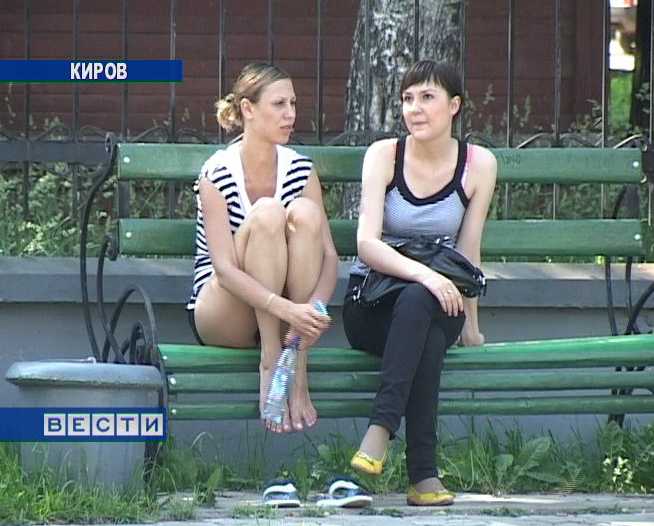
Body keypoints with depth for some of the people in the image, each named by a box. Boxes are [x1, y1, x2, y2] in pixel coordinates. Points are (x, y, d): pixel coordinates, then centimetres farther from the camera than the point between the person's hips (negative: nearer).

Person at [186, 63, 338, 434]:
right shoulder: (218, 174, -13)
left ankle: (298, 369, -28)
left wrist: (315, 307, -29)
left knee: (305, 213, -23)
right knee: (267, 213, -27)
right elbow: (225, 269, -23)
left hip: (289, 316, 4)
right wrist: (287, 310, -38)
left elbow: (329, 255, -6)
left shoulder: (301, 171, 1)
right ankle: (270, 362, -29)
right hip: (218, 315, -4)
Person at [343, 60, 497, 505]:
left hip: (438, 304, 1)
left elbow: (468, 251, 7)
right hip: (372, 304, -1)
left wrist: (470, 323, 5)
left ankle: (381, 430, -46)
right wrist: (422, 273, -32)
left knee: (418, 303, -38)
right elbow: (367, 243, -15)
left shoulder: (479, 164, 1)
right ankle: (424, 475, -44)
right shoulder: (384, 155, -3)